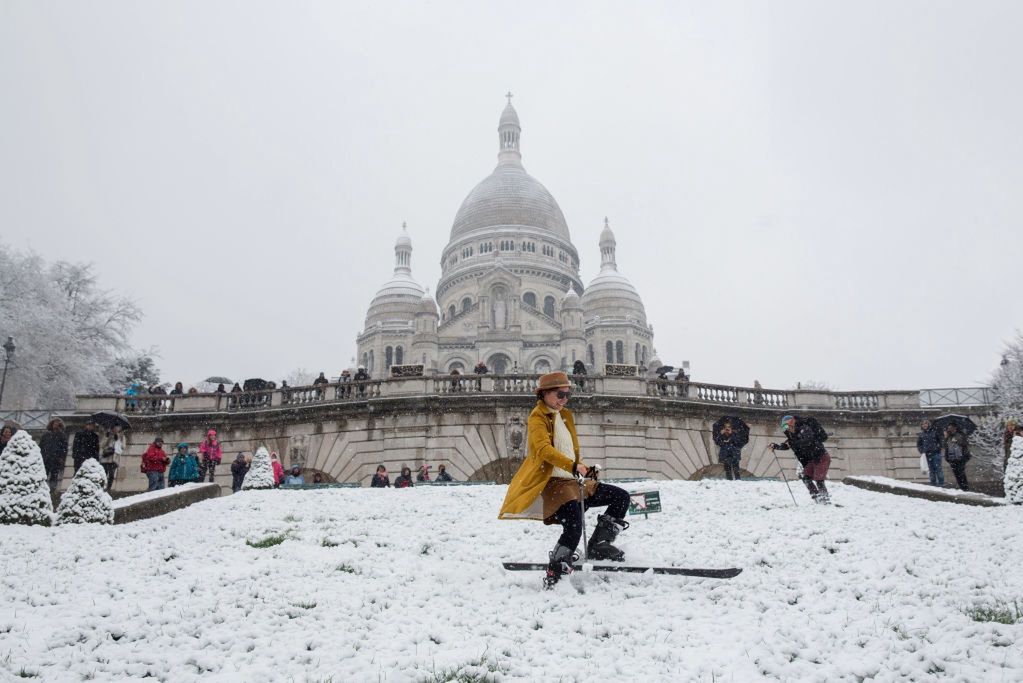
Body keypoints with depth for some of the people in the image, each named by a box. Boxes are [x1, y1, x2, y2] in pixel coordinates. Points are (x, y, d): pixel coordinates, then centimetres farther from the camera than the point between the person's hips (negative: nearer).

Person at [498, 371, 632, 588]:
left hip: (573, 481, 9)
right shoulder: (537, 418, -7)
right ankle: (554, 573, -9)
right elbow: (544, 449, -25)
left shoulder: (564, 415, 20)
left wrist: (583, 467, 12)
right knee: (573, 528, -26)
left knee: (621, 497, 4)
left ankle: (598, 545, 9)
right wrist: (573, 466, -37)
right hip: (554, 482, -9)